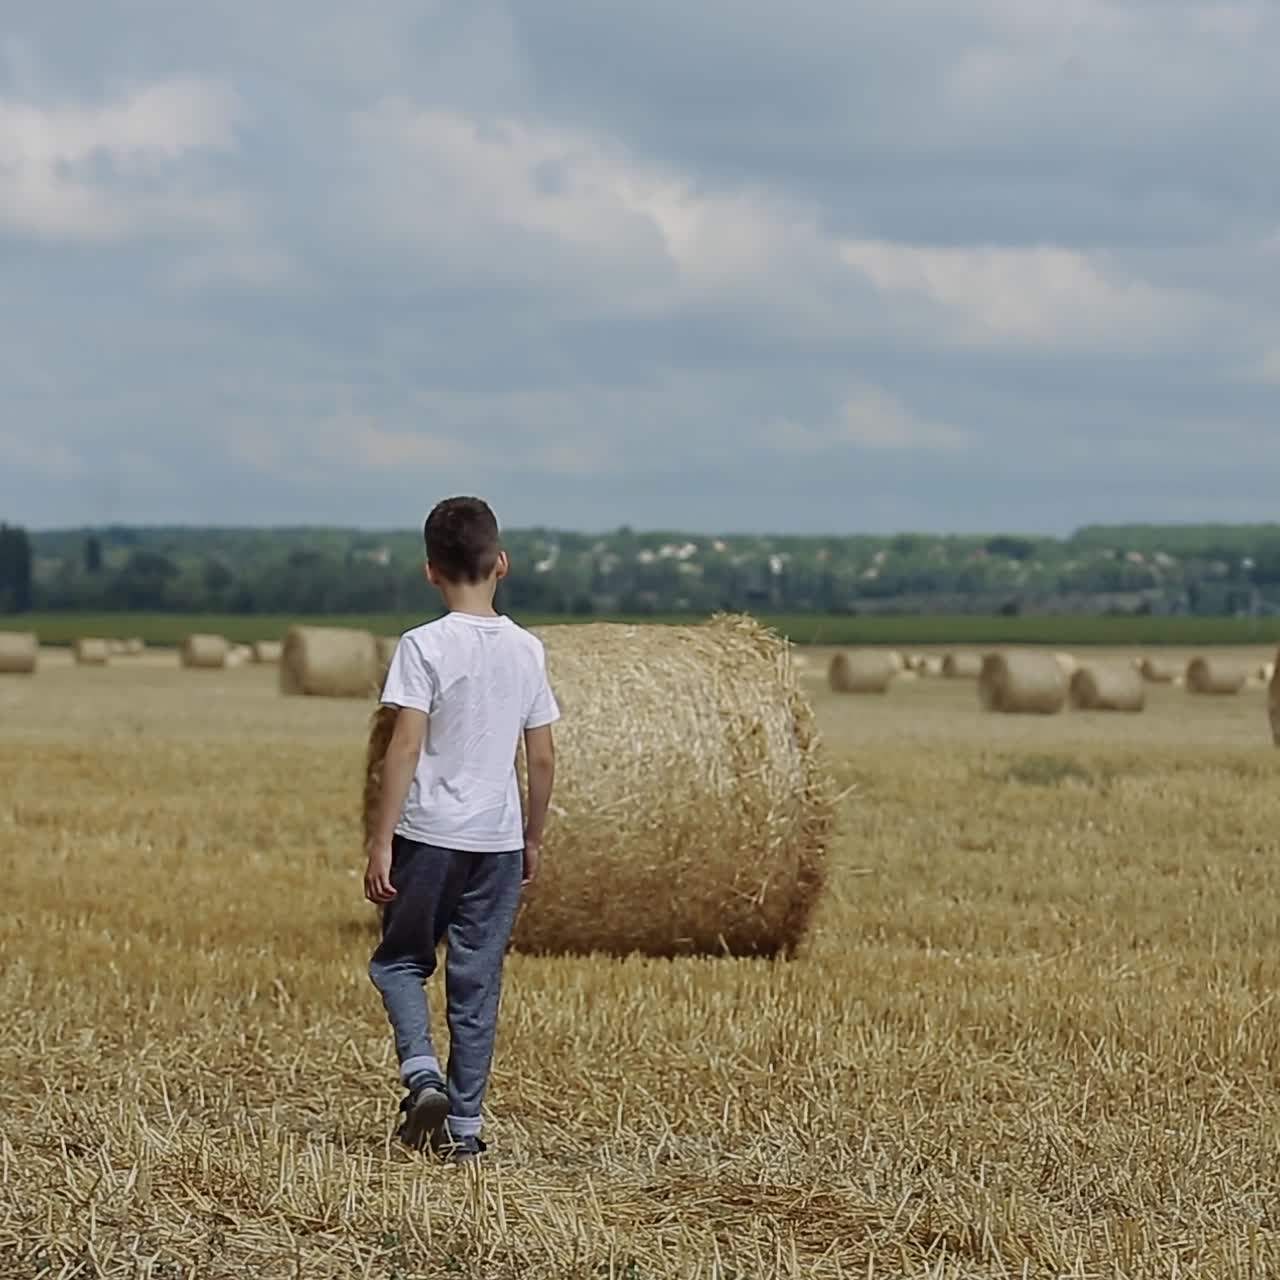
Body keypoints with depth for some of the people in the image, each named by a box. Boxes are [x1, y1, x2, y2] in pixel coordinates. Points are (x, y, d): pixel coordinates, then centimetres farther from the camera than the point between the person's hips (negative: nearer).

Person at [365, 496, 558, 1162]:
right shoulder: (527, 650, 3)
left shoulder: (425, 646, -10)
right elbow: (543, 758, 6)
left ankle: (421, 1072, -9)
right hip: (500, 837, 3)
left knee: (400, 960, 14)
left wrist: (381, 841, -12)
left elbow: (406, 746, -15)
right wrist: (533, 839, 18)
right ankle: (464, 1125, 9)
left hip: (429, 833, -3)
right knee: (477, 982, 8)